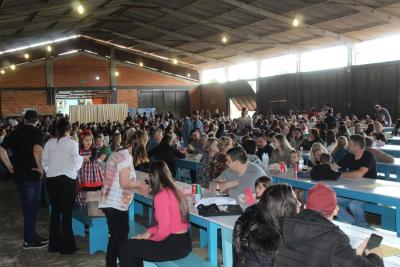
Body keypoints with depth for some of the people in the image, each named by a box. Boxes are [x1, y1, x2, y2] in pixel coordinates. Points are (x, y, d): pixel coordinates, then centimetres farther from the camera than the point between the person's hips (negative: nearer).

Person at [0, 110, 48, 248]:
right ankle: (29, 240, 13)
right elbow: (37, 151, -30)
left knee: (27, 206, 17)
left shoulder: (15, 133, 7)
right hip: (32, 175, -6)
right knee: (31, 207, 5)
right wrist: (40, 168, -17)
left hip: (18, 174, 6)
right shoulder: (36, 133, -11)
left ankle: (32, 235, 27)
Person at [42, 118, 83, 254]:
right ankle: (66, 246, 9)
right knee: (67, 212, 4)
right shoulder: (72, 143, -8)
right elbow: (76, 162, -10)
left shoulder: (49, 143, 2)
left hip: (51, 180, 4)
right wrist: (82, 158, 9)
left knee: (55, 211, 15)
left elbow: (44, 160, 4)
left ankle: (54, 244, 23)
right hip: (67, 180, -4)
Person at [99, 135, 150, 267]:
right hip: (116, 204, -10)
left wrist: (137, 186, 14)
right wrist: (139, 185, -6)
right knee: (118, 237, 1)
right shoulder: (126, 157, -17)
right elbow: (124, 183, -22)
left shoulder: (116, 154, 12)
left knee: (121, 233, 20)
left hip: (109, 202, 10)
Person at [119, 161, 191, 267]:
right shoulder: (176, 191, 6)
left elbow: (164, 231, -21)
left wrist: (148, 238, -3)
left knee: (125, 248, 1)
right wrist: (148, 232, 8)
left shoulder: (161, 196, -20)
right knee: (135, 244, 24)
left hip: (173, 246, -9)